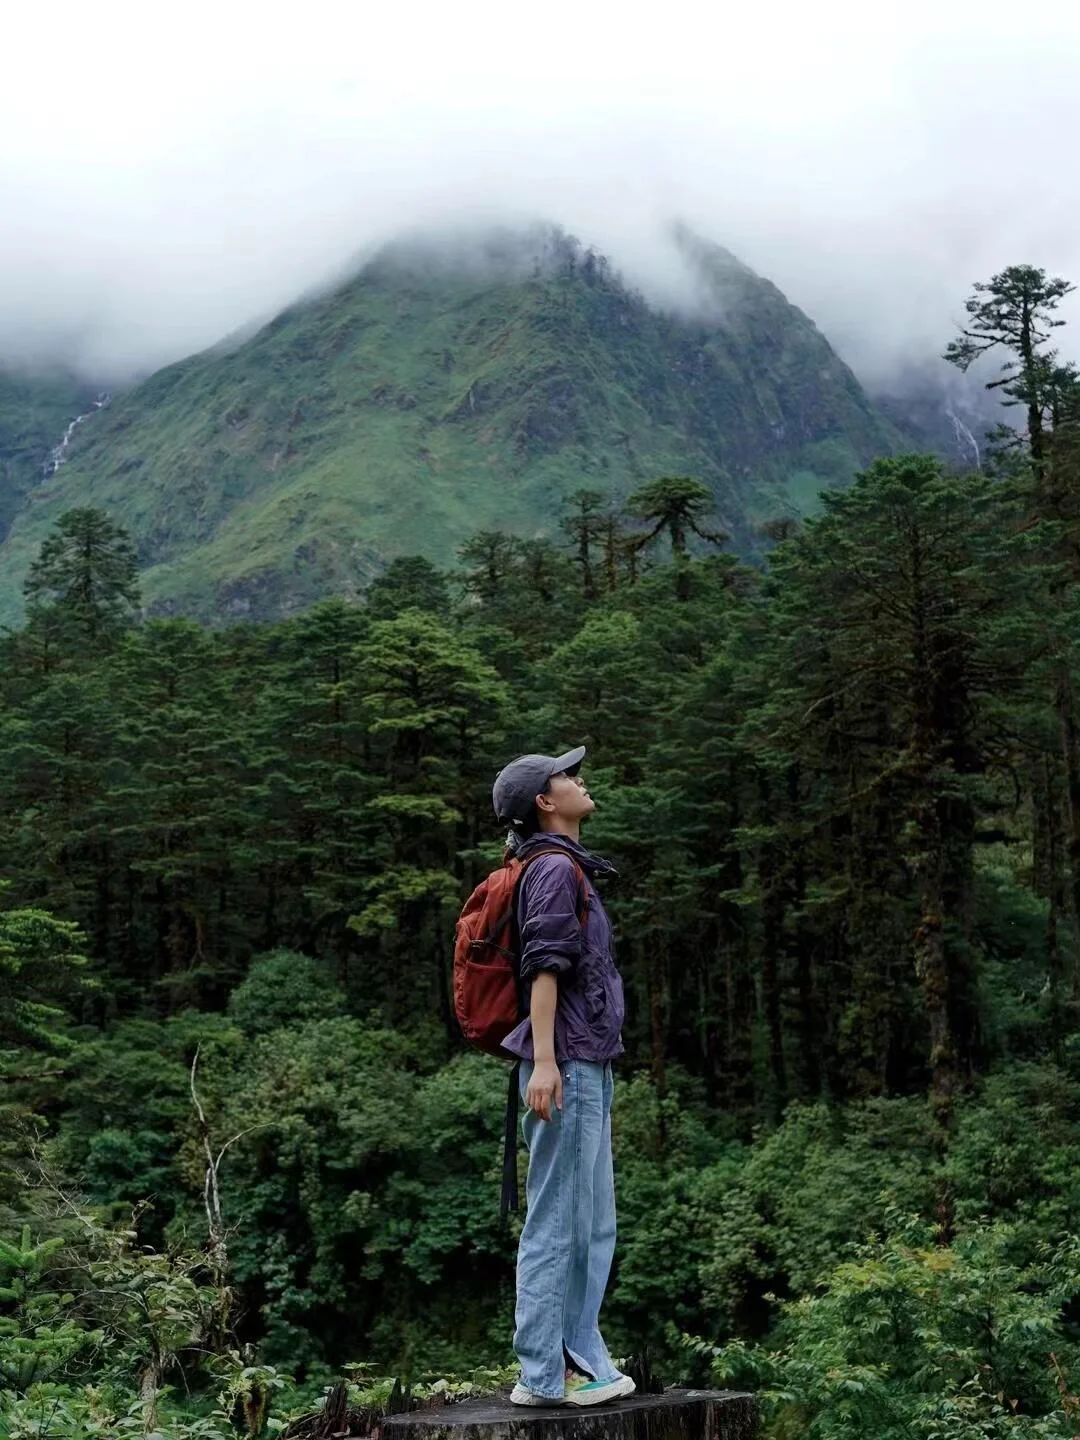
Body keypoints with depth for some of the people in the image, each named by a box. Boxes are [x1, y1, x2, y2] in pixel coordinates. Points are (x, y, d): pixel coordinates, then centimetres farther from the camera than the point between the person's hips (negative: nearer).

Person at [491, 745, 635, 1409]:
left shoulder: (569, 868, 20)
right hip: (567, 1065, -10)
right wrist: (544, 1059, -25)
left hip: (586, 1068, 10)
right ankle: (542, 1374, 0)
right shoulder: (555, 868, -9)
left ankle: (582, 1360, 19)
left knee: (594, 1226, 12)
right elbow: (544, 963, -18)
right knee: (557, 1221, -6)